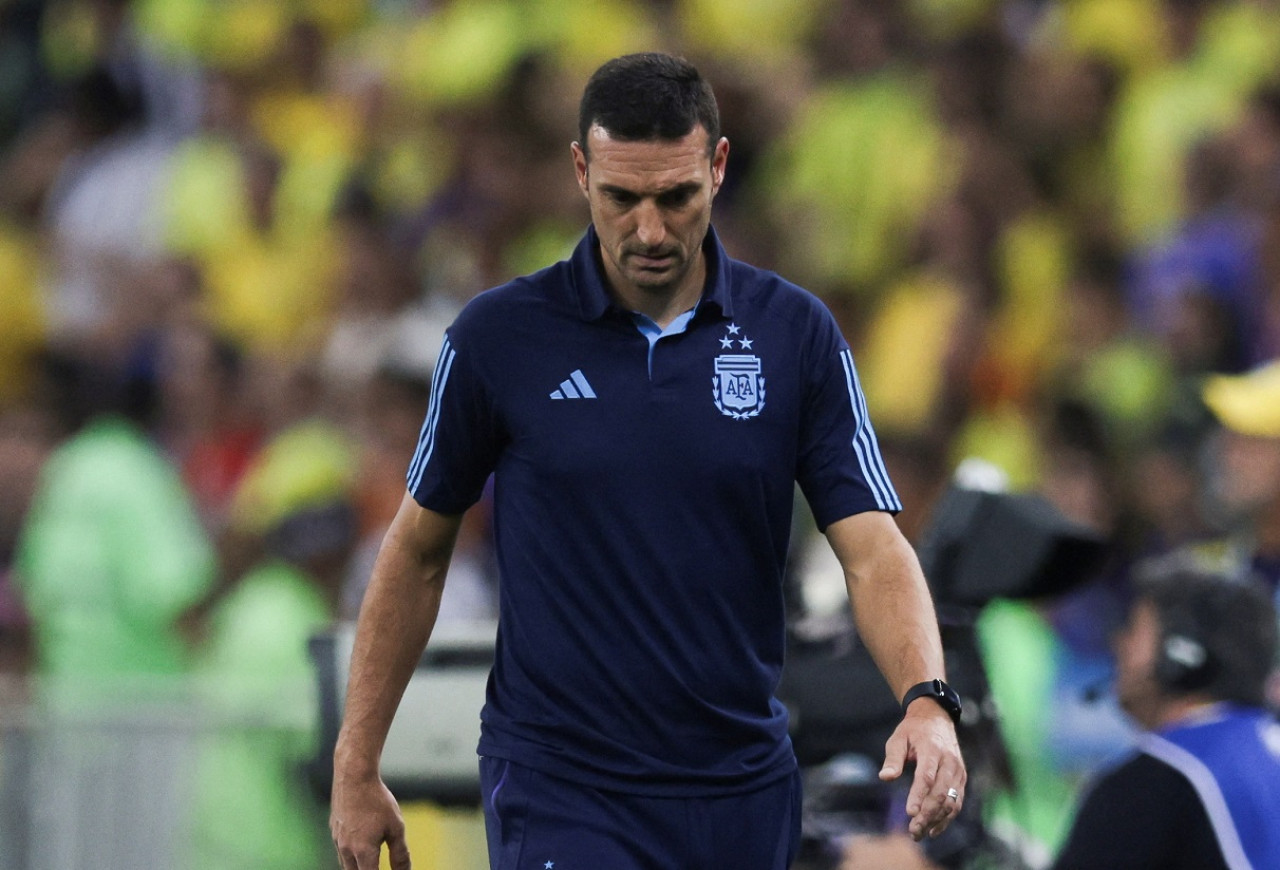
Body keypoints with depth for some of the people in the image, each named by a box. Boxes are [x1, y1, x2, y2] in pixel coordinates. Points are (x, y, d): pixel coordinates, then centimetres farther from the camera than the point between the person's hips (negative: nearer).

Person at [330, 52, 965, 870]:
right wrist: (356, 768, 5)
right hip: (561, 793, -3)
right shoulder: (499, 336, -5)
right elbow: (418, 551, 5)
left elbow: (872, 544, -6)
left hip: (743, 793, 3)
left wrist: (927, 702, -25)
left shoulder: (797, 334, -1)